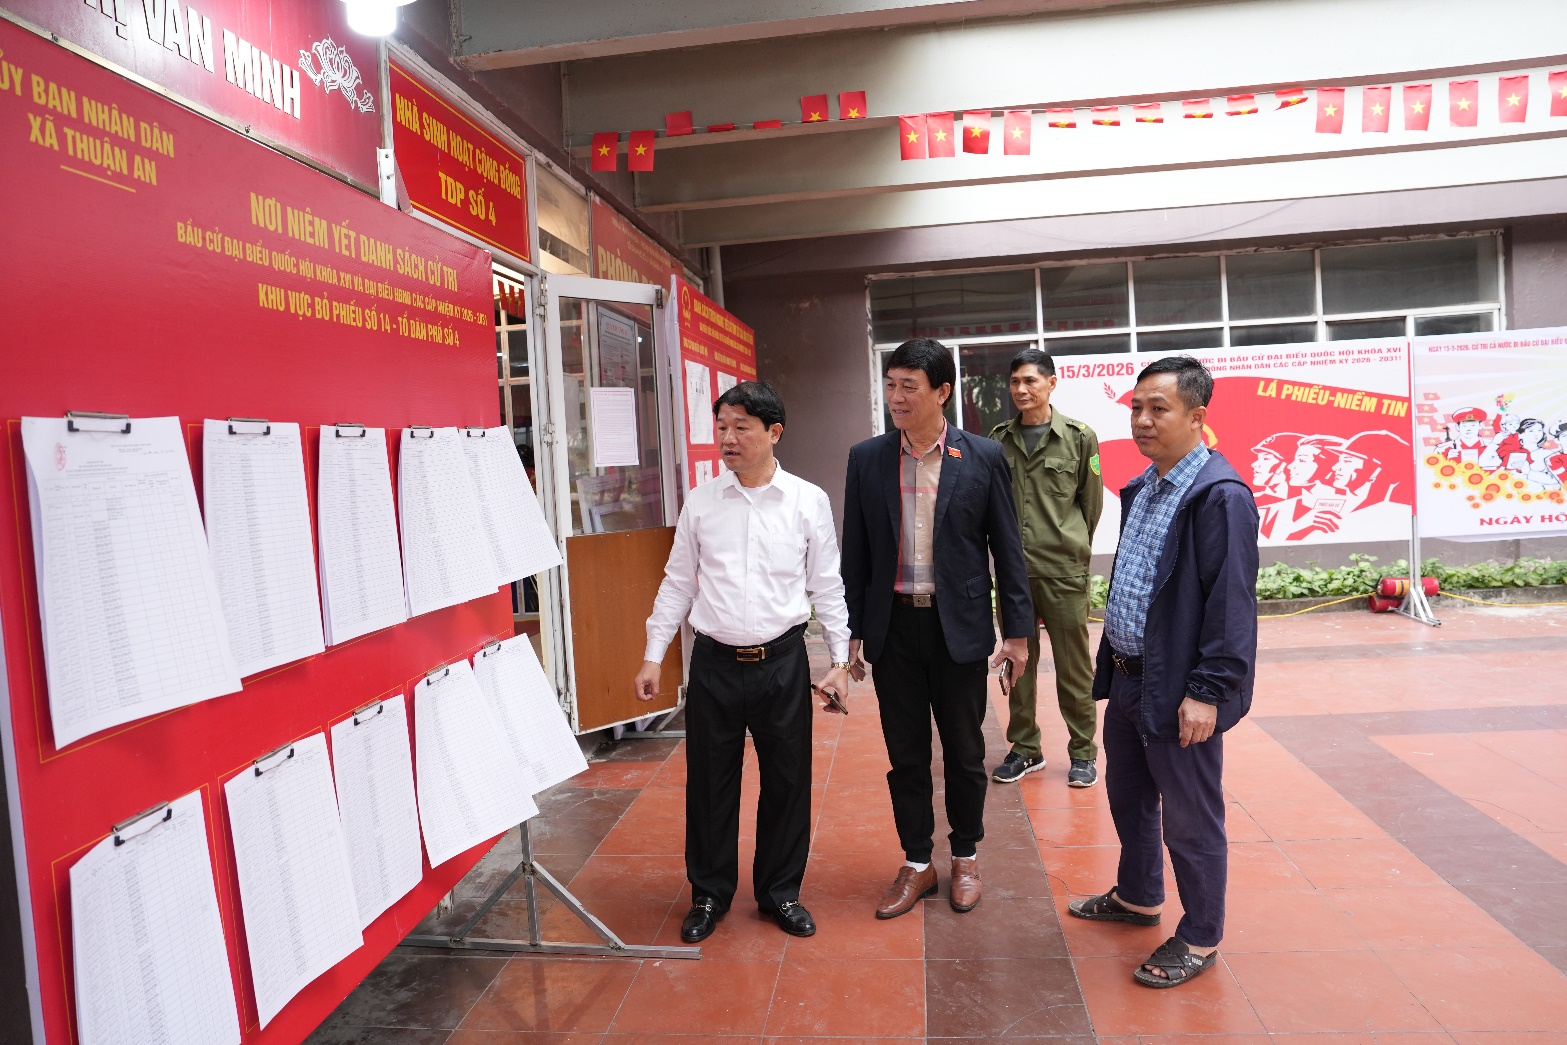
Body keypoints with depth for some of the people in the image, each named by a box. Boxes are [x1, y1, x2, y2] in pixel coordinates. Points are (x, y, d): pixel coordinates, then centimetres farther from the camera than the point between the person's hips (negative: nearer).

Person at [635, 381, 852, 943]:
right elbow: (678, 583, 7)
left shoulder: (809, 501, -2)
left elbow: (826, 586, 3)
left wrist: (841, 659, -1)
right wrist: (653, 656, 5)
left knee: (787, 781, 10)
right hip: (715, 663, 1)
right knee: (709, 782, 10)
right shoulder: (700, 502, 2)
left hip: (782, 662, -1)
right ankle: (709, 893, 30)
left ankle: (780, 891, 31)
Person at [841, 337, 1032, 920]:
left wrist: (1017, 630, -1)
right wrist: (852, 631, 3)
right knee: (905, 755, 11)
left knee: (965, 752, 12)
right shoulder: (866, 459, 1)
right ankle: (916, 866, 28)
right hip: (893, 626, 2)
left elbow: (1006, 549, 0)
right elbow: (856, 553, 5)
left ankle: (965, 859, 33)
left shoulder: (984, 458, -4)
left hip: (960, 626, -1)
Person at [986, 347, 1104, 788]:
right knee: (1018, 663, 11)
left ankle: (1083, 752, 20)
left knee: (1073, 666, 6)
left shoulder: (1079, 437, -1)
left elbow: (1092, 502, 5)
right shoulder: (998, 440, 5)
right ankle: (1025, 749, 25)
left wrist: (1073, 546, 9)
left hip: (1064, 570, -2)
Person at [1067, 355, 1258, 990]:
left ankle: (1200, 939, 27)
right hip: (1127, 677, 9)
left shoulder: (1221, 496, -18)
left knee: (1190, 819, 8)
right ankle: (1138, 896, 45)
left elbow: (1232, 603, -20)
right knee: (1127, 797, 23)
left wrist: (1208, 692, -22)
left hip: (1178, 690, -9)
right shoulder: (1140, 491, 11)